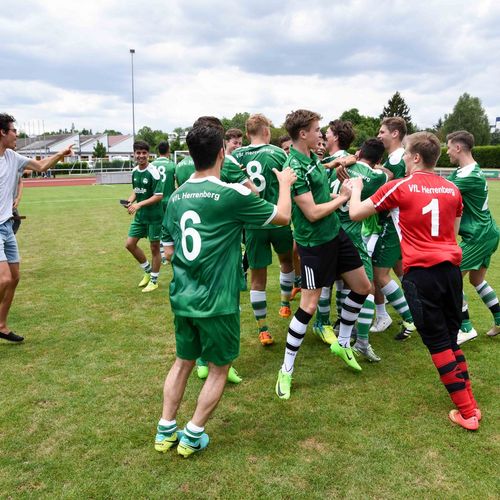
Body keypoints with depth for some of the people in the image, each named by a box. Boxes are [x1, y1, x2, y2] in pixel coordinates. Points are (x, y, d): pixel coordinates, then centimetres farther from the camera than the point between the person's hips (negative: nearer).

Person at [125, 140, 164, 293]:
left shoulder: (153, 172, -17)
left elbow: (159, 196, -20)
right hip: (139, 216, 7)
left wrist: (139, 204, -24)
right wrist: (130, 200, -3)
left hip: (154, 216, -7)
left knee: (154, 247, 4)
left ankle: (154, 280, 20)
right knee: (130, 244, 6)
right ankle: (148, 270, 27)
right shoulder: (135, 171, 5)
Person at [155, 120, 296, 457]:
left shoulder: (177, 197, 3)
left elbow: (169, 251, 11)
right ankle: (193, 437, 22)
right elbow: (283, 217, -3)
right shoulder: (232, 195, -15)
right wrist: (285, 183, 14)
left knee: (183, 362, 22)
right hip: (217, 302, -6)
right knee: (219, 369, 14)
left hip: (182, 298, 6)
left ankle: (166, 431, 29)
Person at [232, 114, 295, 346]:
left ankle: (263, 330, 14)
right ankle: (285, 305, 39)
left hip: (251, 222, 1)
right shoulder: (278, 153, -6)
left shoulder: (236, 155, -1)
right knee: (287, 260, 28)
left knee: (258, 276, 9)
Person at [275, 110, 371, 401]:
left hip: (335, 233, 9)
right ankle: (286, 371, 10)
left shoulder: (313, 157, 6)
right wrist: (344, 197, -11)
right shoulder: (294, 166, -21)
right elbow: (312, 213, -23)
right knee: (310, 305, -5)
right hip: (314, 242, -9)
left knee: (362, 287, 15)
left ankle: (343, 344, 33)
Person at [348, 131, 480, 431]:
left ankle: (467, 412, 10)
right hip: (451, 268, 5)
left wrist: (356, 189, 20)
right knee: (451, 338, 18)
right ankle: (469, 404, 23)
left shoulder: (400, 187, -4)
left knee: (438, 343, 5)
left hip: (420, 271, -5)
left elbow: (355, 214, 2)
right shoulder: (452, 189, 10)